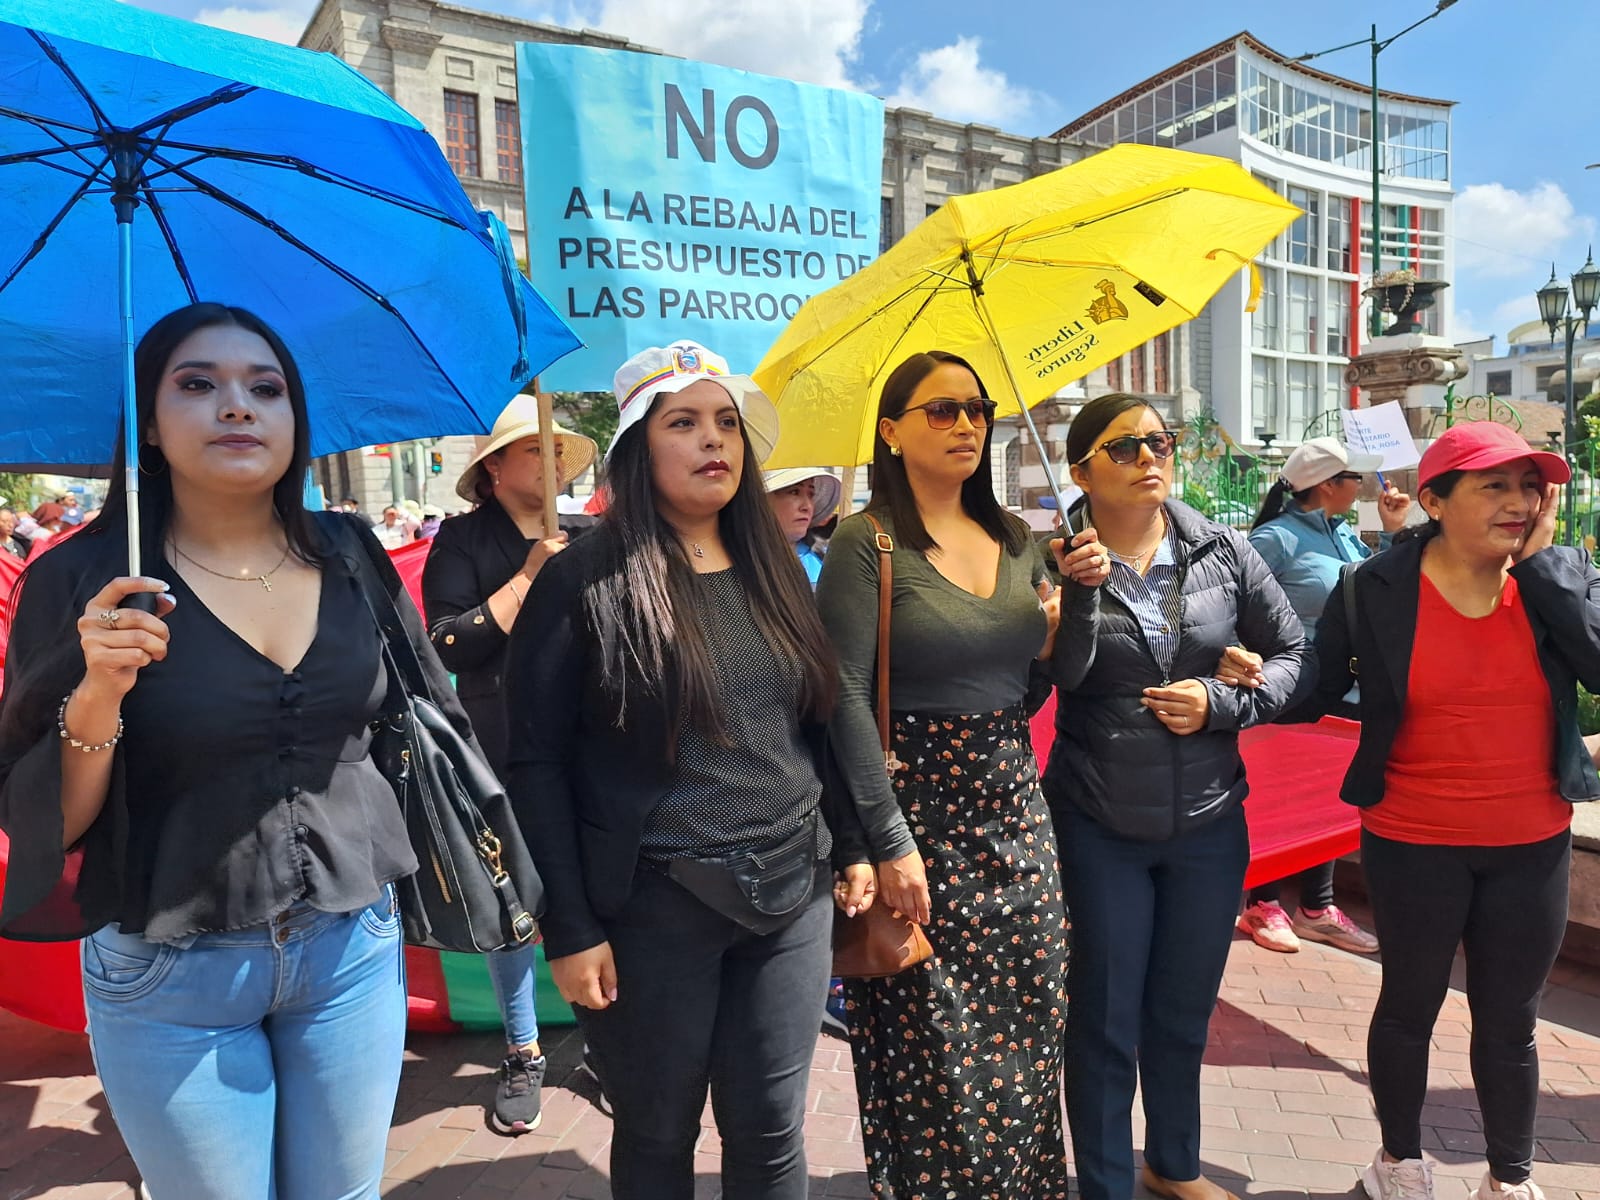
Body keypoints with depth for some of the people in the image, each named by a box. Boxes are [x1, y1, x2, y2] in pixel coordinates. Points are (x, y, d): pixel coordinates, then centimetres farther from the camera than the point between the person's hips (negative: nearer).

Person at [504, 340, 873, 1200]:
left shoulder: (774, 572, 7)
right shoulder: (584, 580, -9)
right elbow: (537, 763, -10)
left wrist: (851, 847, 11)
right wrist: (569, 928, -12)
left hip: (792, 898, 4)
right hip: (651, 909, -4)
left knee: (772, 1131, 14)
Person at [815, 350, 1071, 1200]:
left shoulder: (1015, 539, 9)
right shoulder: (867, 544, -10)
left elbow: (1045, 676, 15)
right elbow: (845, 699, -15)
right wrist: (891, 842, -18)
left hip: (1016, 812, 6)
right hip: (919, 813, -6)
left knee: (1025, 1028, 15)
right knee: (930, 1045, 6)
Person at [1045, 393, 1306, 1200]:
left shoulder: (1223, 552, -1)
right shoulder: (1058, 561, -9)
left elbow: (1291, 654, 5)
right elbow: (1058, 677, -18)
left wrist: (1222, 704, -11)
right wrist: (1083, 590, -30)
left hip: (1209, 822, 3)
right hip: (1098, 828, -3)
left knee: (1184, 1013, 20)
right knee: (1106, 1020, 9)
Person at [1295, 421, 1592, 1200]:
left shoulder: (1562, 574, -4)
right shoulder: (1375, 589, -12)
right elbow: (1311, 696, -7)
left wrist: (1538, 561, -18)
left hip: (1532, 844, 3)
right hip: (1414, 844, -2)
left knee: (1509, 1022, 18)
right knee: (1410, 1005, 16)